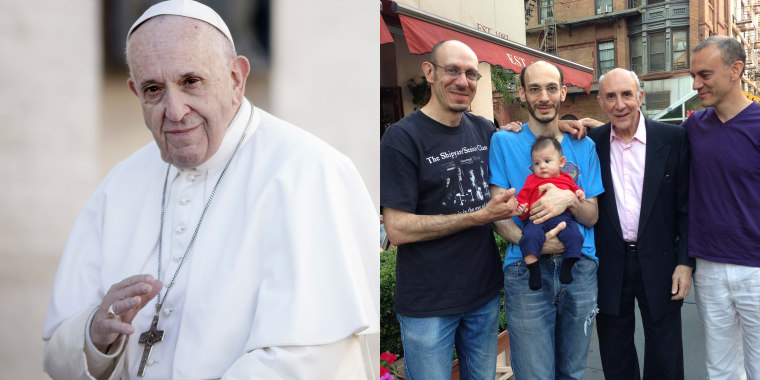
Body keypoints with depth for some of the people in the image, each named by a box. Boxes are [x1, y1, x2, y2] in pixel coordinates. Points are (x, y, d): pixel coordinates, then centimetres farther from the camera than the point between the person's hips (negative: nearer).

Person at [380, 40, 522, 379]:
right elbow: (397, 229, -19)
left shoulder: (484, 131, 4)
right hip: (427, 305, -5)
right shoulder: (402, 138, -14)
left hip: (486, 292, 6)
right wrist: (479, 216, -19)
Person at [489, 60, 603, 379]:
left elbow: (592, 216, 7)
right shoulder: (503, 142, 1)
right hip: (526, 270, -3)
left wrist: (568, 199, -15)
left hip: (580, 269, 3)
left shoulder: (583, 147, 11)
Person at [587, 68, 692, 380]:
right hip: (609, 267, 1)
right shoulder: (590, 143, -2)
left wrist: (685, 262, -5)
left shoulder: (673, 139, -4)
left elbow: (687, 205, -3)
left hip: (659, 264, -1)